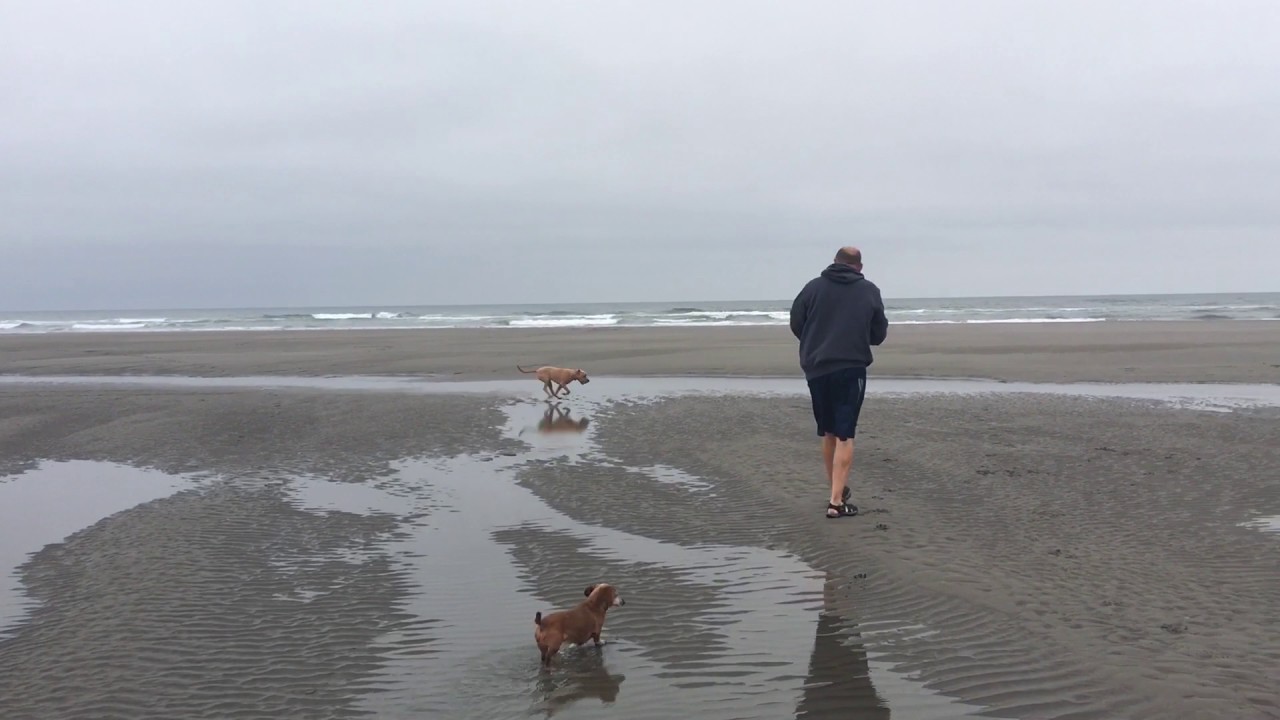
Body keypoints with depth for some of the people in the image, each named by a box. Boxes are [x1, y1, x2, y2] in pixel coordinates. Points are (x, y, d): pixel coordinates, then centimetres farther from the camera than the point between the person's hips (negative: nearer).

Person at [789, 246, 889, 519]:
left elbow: (796, 324, 4)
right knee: (844, 435, -1)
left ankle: (837, 490, 29)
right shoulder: (869, 291, 3)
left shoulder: (813, 286, 3)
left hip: (816, 368, 2)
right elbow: (879, 333, 7)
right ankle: (837, 501, -7)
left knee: (827, 432, 17)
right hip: (851, 368, -2)